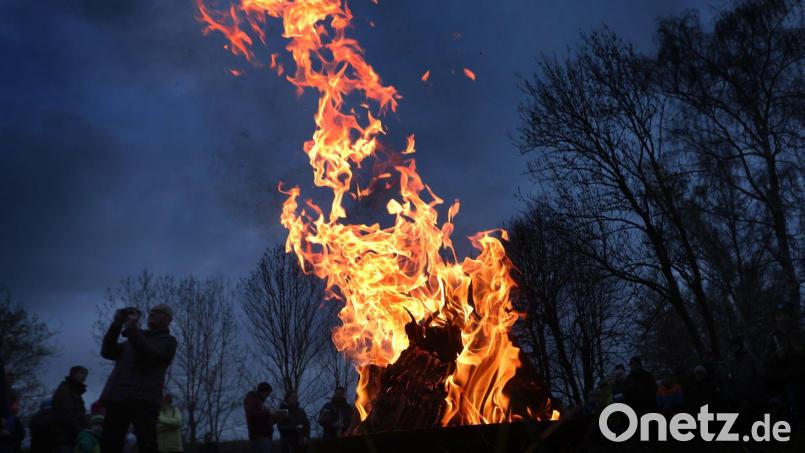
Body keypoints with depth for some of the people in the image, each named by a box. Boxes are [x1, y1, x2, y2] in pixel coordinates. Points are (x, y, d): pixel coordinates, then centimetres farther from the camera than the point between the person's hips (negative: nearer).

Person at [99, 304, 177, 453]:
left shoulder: (168, 341, 11)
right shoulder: (133, 340, 29)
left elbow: (149, 354, -8)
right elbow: (107, 352, 17)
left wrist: (132, 327, -5)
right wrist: (117, 324, 6)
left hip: (143, 399, -6)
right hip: (117, 397, 6)